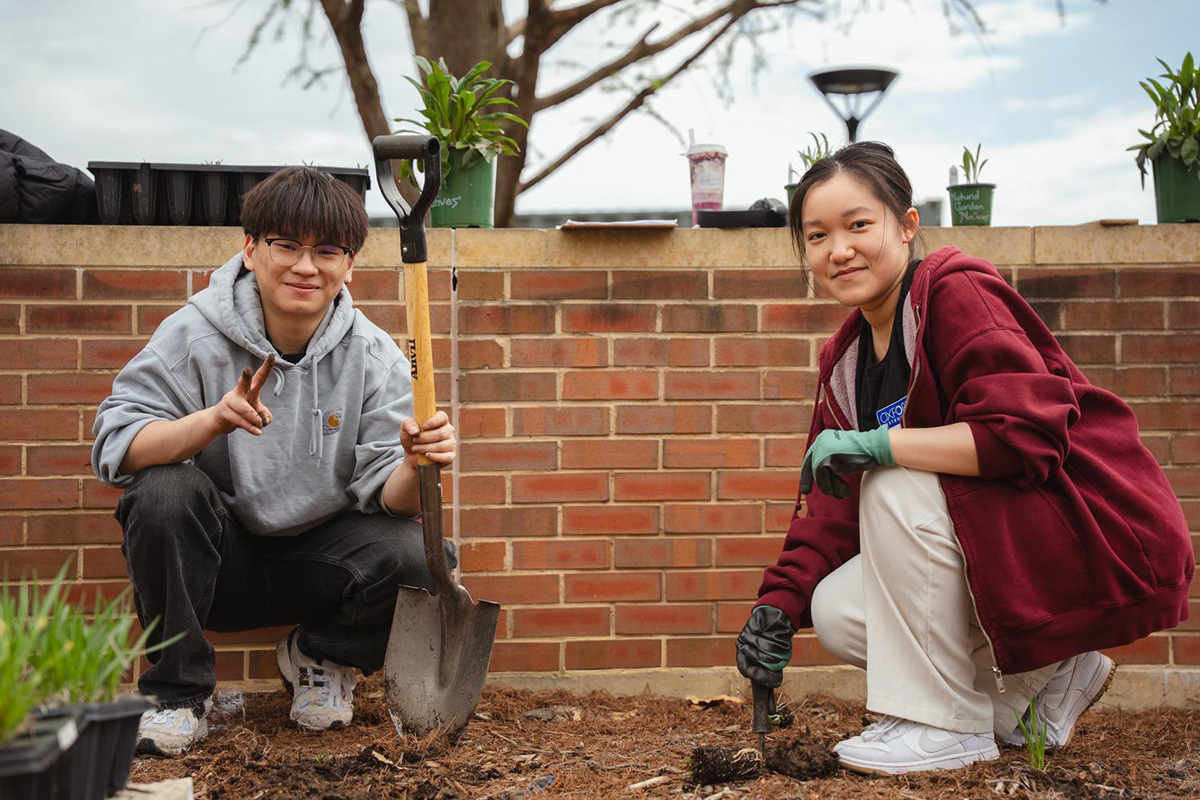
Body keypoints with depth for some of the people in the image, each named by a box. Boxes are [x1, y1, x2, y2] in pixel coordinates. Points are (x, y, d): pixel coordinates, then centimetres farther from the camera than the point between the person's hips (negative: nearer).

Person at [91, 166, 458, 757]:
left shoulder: (375, 359, -7)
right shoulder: (195, 336, -12)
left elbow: (387, 495, -13)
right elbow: (114, 445, -20)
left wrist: (415, 469, -38)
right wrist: (212, 422, -38)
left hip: (316, 563, 1)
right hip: (216, 560, -1)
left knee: (413, 557, -27)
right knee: (163, 491, -31)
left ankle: (320, 656, 9)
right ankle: (177, 692, -10)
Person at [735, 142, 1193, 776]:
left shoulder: (958, 293, -17)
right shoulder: (846, 357, 8)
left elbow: (1027, 432, -30)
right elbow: (833, 502, 5)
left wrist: (876, 445, -30)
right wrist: (780, 602, -9)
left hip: (1097, 538, -8)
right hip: (994, 552, 9)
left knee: (897, 484, -27)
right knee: (835, 611, -8)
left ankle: (946, 723, -15)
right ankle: (1045, 679, 10)